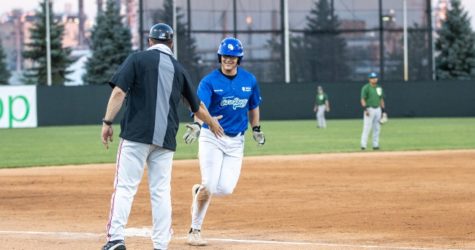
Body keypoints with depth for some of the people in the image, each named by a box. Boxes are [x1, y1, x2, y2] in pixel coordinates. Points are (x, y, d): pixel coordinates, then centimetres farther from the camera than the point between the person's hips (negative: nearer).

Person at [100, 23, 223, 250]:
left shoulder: (137, 59, 4)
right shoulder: (178, 68, 16)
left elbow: (119, 92, -9)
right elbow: (197, 107, 25)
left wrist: (107, 122, -6)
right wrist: (212, 123, 43)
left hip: (136, 135, -3)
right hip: (165, 138, 4)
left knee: (125, 186, -6)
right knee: (161, 191, 7)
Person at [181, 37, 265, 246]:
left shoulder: (249, 80, 3)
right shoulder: (209, 81, -11)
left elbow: (253, 106, 20)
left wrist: (256, 129, 19)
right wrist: (196, 125, -46)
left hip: (236, 141, 4)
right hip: (212, 138, -4)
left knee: (225, 189, -8)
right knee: (210, 185, -11)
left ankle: (200, 191, 28)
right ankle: (194, 231, 7)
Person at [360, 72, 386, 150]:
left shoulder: (379, 88, 13)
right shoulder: (366, 88, -6)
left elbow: (381, 100, 18)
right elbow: (363, 99, -10)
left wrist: (383, 111, 13)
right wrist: (365, 109, -22)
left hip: (378, 109, 6)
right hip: (369, 109, -6)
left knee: (377, 128, 6)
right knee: (367, 128, -11)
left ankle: (375, 145, 11)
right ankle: (363, 145, -11)